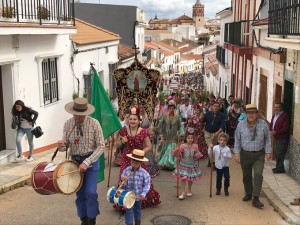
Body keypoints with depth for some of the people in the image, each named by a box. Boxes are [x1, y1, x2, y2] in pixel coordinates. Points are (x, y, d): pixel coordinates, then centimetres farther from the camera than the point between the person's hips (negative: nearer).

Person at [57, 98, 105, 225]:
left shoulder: (94, 123, -15)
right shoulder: (68, 124, -5)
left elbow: (101, 146, -15)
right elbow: (66, 145, 2)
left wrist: (86, 162, -23)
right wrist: (61, 146, -23)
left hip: (91, 161, -3)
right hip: (75, 160, 3)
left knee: (90, 192, -12)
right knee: (80, 193, 11)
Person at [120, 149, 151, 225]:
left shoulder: (144, 173, -15)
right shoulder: (126, 170, -11)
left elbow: (147, 184, -13)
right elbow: (124, 184, -7)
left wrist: (143, 194, -24)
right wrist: (123, 181, -30)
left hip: (138, 196, 1)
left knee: (138, 210, 22)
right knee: (129, 211, -2)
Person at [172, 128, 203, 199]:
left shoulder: (195, 146, -1)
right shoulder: (182, 146, -10)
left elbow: (197, 156, 10)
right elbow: (178, 154, -9)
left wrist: (198, 155, -11)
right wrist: (177, 151, -27)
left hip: (192, 165, 3)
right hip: (184, 165, -3)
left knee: (190, 179, 14)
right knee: (183, 178, -8)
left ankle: (189, 190, 35)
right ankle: (183, 192, -3)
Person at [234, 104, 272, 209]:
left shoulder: (263, 124, -4)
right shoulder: (241, 124, -3)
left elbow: (267, 139, 3)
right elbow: (237, 140, 1)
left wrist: (268, 151, -1)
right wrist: (237, 153, -4)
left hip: (259, 154, -1)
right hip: (245, 154, 1)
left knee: (258, 174, -13)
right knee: (246, 175, 12)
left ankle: (255, 199, -8)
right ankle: (248, 194, 34)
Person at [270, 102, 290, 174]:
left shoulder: (284, 116, -16)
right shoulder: (274, 115, 12)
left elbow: (285, 129, -21)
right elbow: (271, 124, 18)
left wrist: (276, 132, -25)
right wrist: (271, 130, -3)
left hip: (282, 138, -9)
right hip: (276, 138, 9)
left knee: (280, 154, -6)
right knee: (277, 153, 16)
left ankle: (280, 168, 4)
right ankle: (278, 167, 27)